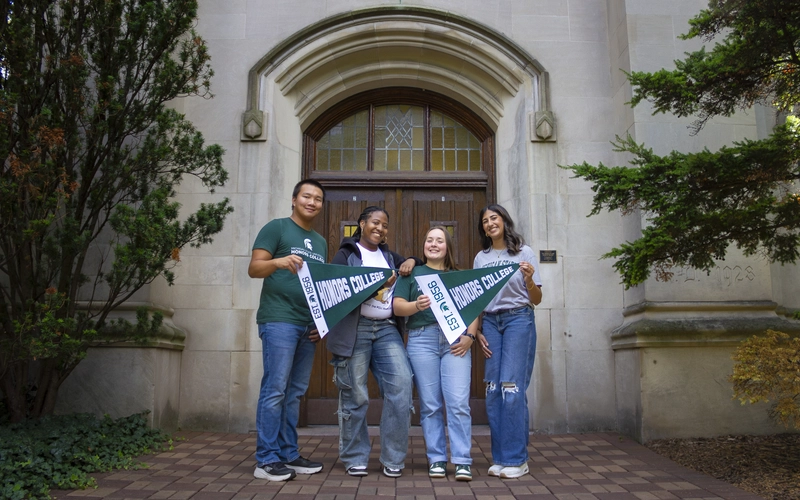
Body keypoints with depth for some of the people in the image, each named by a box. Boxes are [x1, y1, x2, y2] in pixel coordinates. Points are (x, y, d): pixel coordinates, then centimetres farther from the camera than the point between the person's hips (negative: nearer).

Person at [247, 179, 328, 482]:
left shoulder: (320, 242, 21)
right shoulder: (276, 228, 0)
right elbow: (254, 269, -8)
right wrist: (279, 261, -28)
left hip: (308, 324, 7)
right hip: (279, 320, -7)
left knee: (295, 392, 9)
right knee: (275, 389, -7)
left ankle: (289, 455, 16)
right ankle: (266, 460, -1)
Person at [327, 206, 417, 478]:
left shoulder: (388, 256, 21)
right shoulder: (346, 254, 6)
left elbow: (412, 264, 33)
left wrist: (411, 262, 8)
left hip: (387, 328, 4)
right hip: (354, 329, -4)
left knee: (401, 384, -10)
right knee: (355, 395, -1)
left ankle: (393, 459, 2)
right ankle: (355, 458, 15)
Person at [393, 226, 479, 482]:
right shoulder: (412, 273, 14)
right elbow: (398, 306, 3)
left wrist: (469, 336, -5)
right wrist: (417, 305, -18)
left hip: (455, 340, 1)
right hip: (422, 339, 0)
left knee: (458, 402, -8)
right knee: (430, 405, 1)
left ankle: (462, 461, -3)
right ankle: (436, 459, 10)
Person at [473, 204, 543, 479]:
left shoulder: (524, 252, 2)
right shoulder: (481, 258, 12)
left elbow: (536, 300, 0)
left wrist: (530, 280, -19)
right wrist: (477, 331, 6)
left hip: (518, 320, -4)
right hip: (490, 322, 4)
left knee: (512, 387, -9)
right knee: (493, 389, 2)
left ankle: (516, 459, 1)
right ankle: (499, 457, 12)